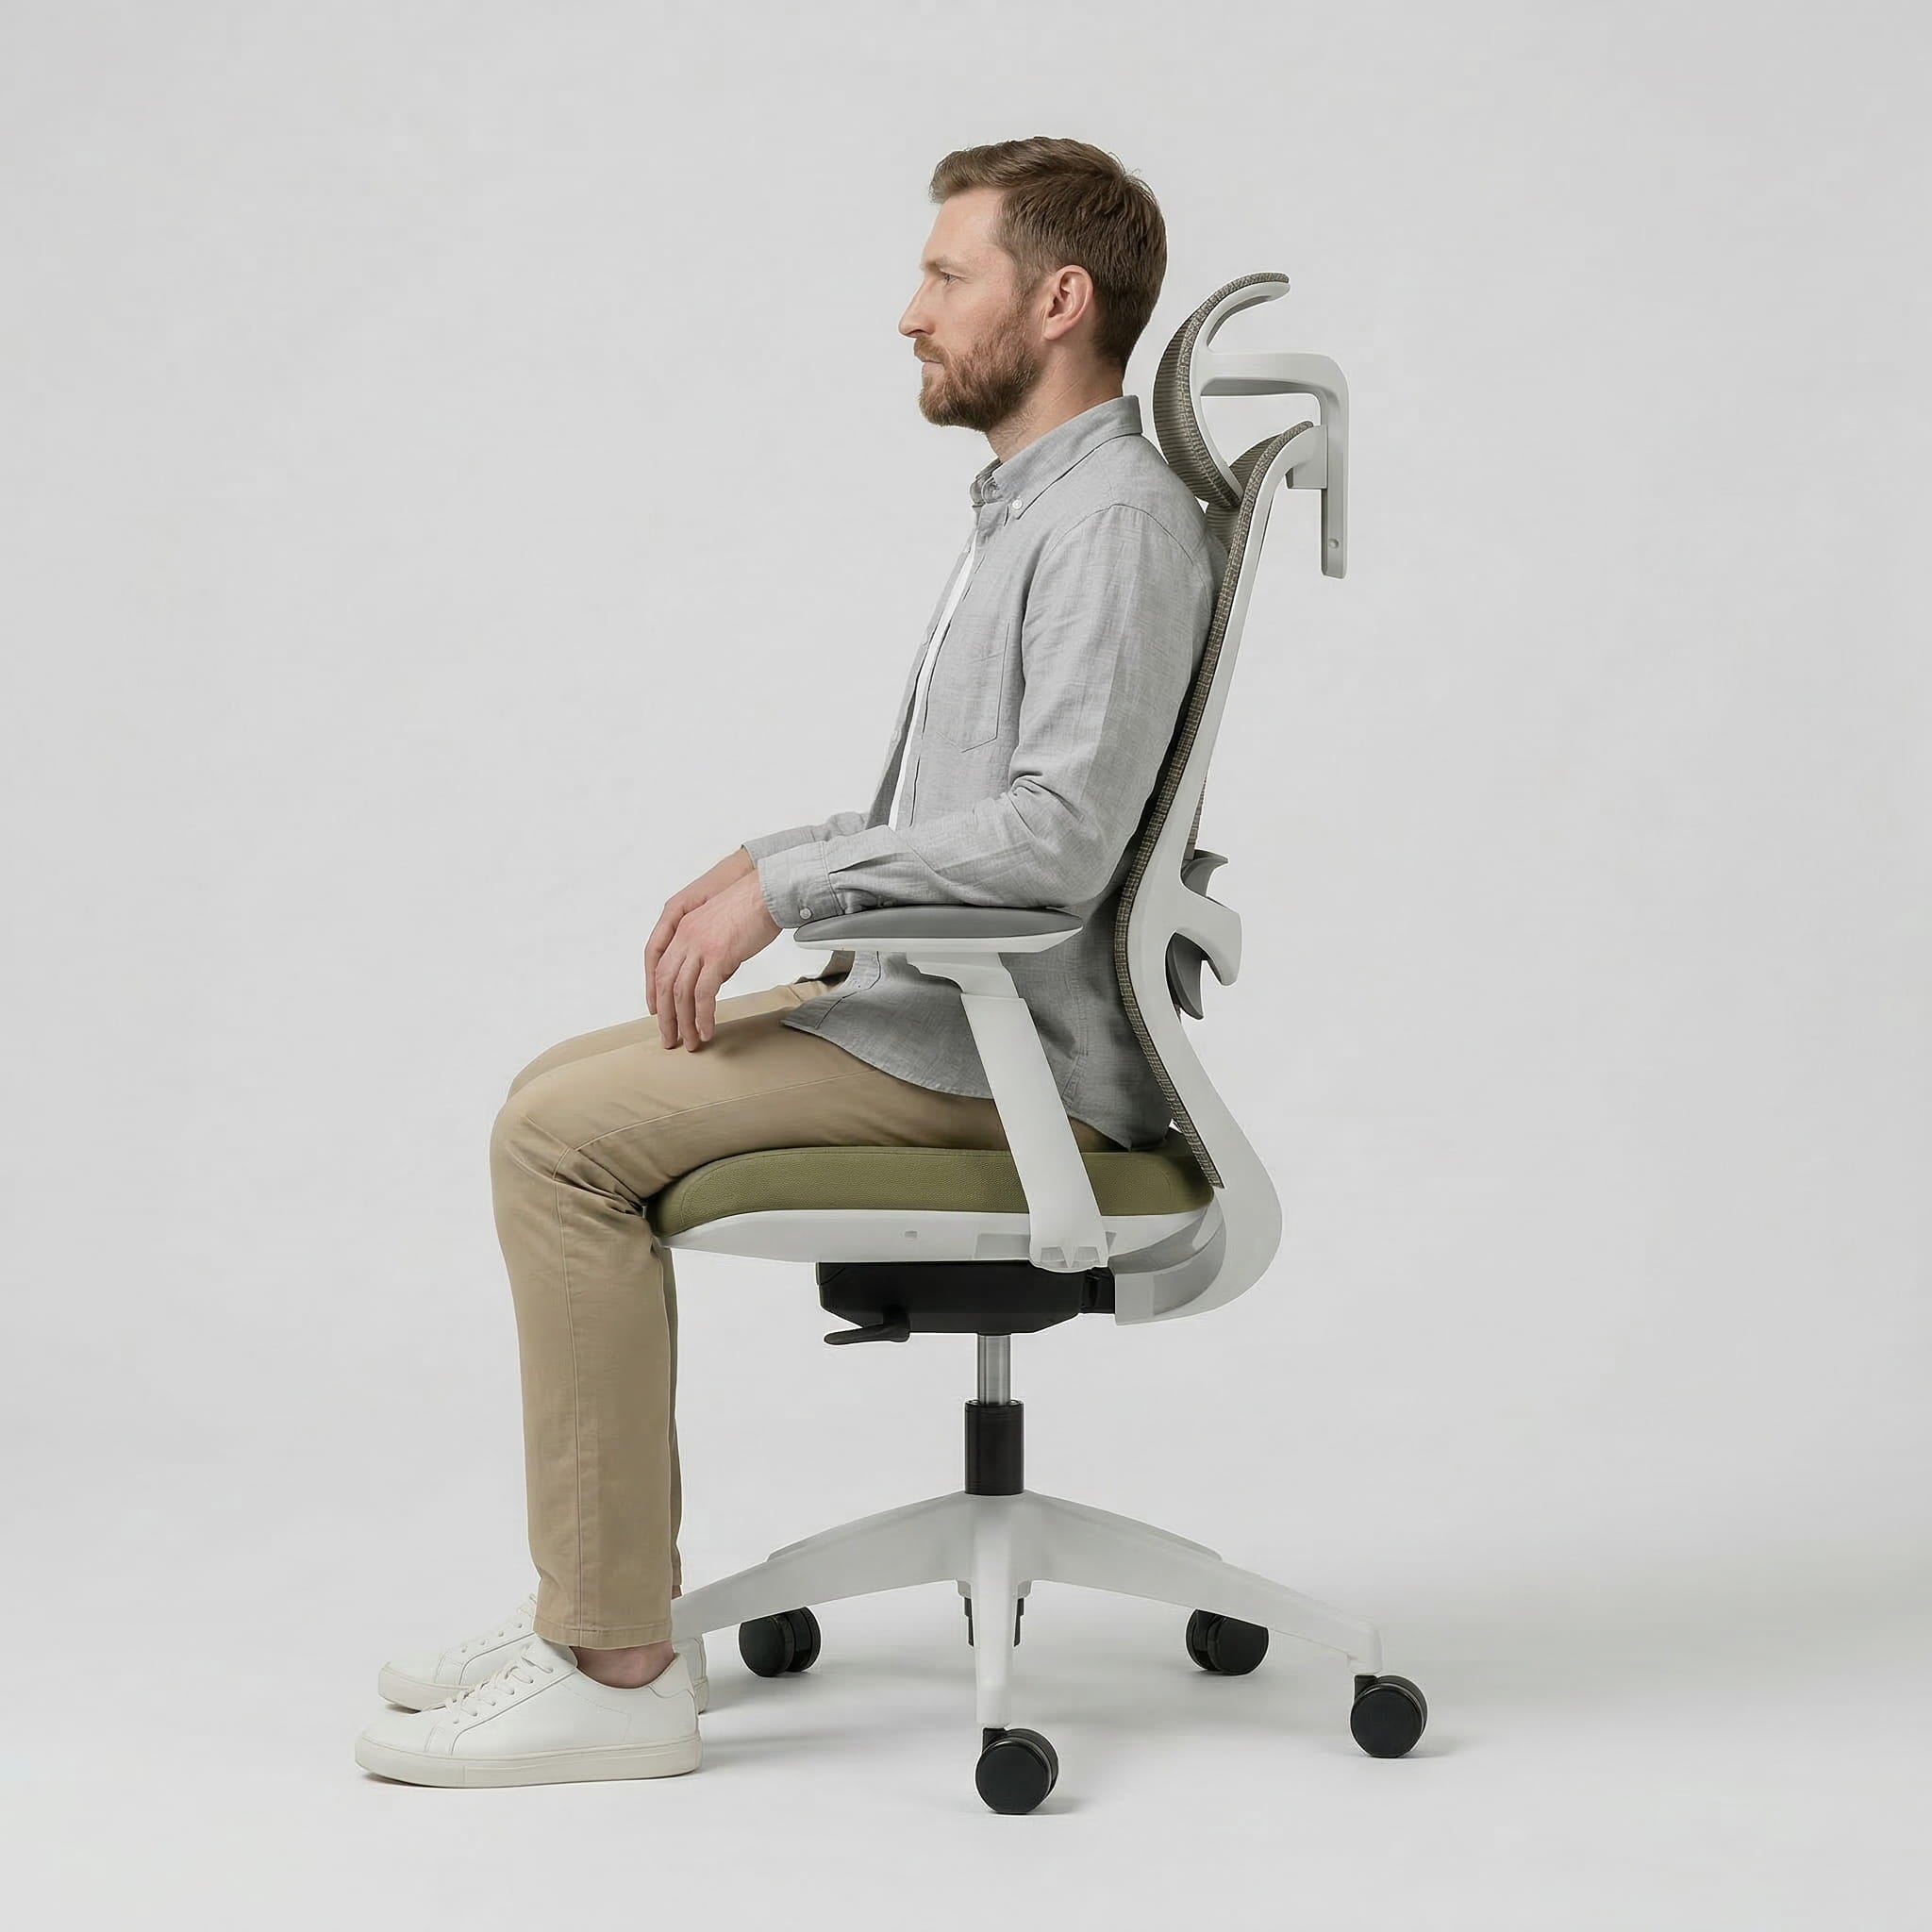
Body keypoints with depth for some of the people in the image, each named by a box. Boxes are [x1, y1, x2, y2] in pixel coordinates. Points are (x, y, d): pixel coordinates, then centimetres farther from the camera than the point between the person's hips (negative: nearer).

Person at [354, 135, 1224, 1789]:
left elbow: (1055, 834, -26)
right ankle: (612, 1595, 10)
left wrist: (788, 885, -20)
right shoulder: (1032, 508, 19)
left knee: (565, 1134, -18)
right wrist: (765, 864, 10)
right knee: (564, 1099, 10)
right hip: (946, 1008, 11)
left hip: (1019, 1052, -10)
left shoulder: (1119, 522, -15)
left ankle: (617, 1672, -14)